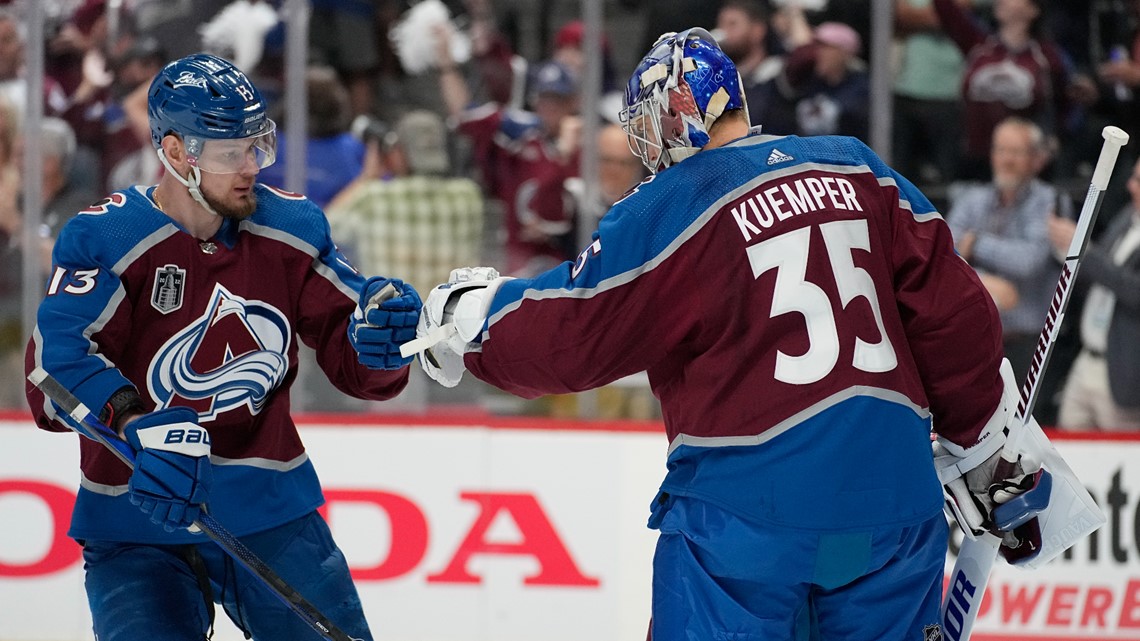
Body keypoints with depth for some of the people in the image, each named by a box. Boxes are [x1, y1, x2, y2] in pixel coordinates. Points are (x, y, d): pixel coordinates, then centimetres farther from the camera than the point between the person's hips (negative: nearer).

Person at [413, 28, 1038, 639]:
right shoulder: (862, 172, 9)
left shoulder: (669, 207, -5)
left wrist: (468, 314, 15)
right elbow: (953, 310, 8)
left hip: (749, 512, -5)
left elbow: (565, 336, -4)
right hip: (895, 501, 5)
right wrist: (985, 445, 19)